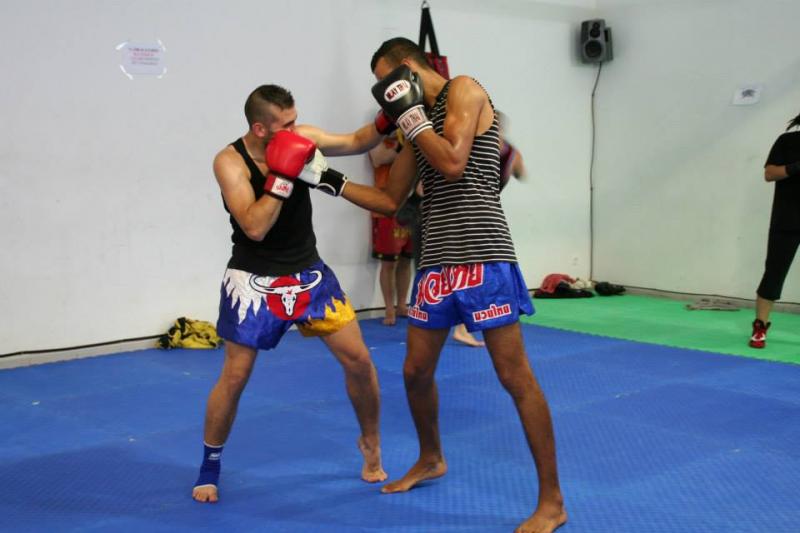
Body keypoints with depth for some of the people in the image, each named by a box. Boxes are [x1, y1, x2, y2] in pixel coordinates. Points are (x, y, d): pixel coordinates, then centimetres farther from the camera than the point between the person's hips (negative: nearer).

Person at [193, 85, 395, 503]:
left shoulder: (300, 138, -7)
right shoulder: (230, 161, -18)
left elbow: (355, 143, 6)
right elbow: (255, 227, -28)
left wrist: (385, 121, -12)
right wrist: (281, 175, -30)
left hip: (308, 273, 4)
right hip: (255, 280, -4)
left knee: (358, 359, 2)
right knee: (235, 376, 0)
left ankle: (371, 445, 24)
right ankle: (210, 466, 21)